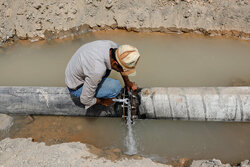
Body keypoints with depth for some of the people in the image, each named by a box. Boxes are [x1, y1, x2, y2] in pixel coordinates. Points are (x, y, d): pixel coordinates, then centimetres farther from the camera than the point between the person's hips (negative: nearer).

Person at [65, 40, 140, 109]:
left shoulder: (112, 45, -21)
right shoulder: (97, 71, -42)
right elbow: (85, 100, -27)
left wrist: (127, 82, 7)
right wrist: (102, 101, -9)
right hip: (77, 87, -7)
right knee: (115, 87, -26)